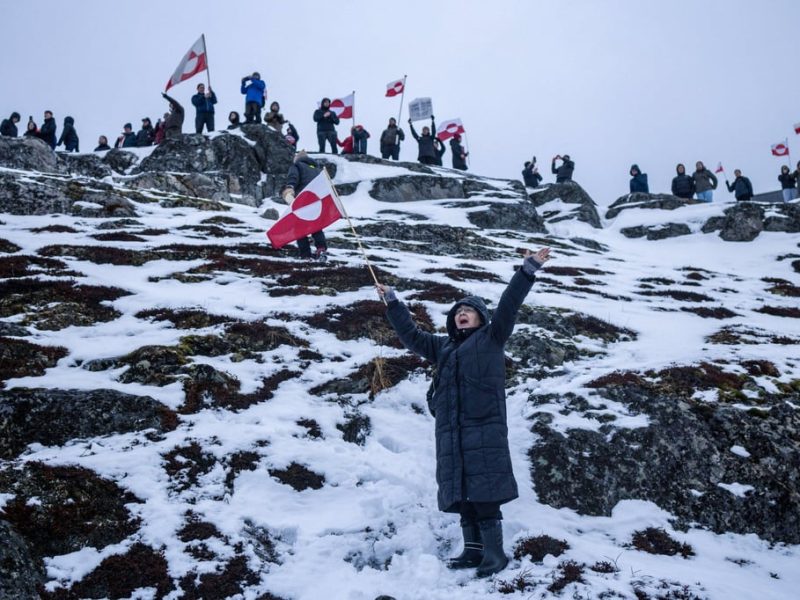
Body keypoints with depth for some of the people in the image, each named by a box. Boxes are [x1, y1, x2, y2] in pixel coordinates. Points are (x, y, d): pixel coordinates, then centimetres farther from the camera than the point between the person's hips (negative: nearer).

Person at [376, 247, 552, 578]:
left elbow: (508, 306, -3)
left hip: (484, 427, -6)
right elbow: (411, 335, 31)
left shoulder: (490, 338, 7)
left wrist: (528, 270, -12)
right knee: (461, 493, 5)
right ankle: (474, 550, 12)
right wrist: (393, 304, 34)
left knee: (484, 491, -10)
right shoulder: (443, 346, 22)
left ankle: (494, 552, -5)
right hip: (450, 430, 6)